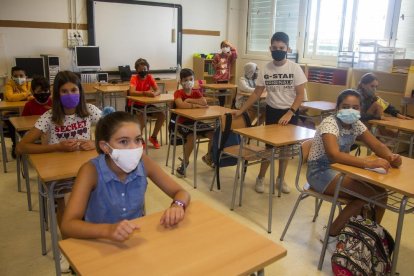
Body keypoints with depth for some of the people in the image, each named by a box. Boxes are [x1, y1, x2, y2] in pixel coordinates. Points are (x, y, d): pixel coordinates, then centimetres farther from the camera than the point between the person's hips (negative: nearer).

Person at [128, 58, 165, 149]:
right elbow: (131, 92, -31)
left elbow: (158, 90, -10)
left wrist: (154, 94, -34)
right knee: (142, 116, -34)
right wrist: (145, 93, -44)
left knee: (162, 115, -14)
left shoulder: (149, 77, -2)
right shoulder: (134, 78, -15)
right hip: (135, 104, -4)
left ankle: (153, 137, 5)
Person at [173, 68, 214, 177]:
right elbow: (181, 105, -28)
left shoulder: (196, 92, 8)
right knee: (191, 137, -35)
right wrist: (196, 105, -21)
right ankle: (185, 162, -10)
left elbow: (204, 102, -13)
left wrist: (189, 100, -15)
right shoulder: (178, 93, -6)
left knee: (214, 135, -13)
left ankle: (208, 157, 16)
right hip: (183, 122, -5)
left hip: (197, 121, 5)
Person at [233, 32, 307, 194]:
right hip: (272, 111, 1)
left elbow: (300, 94, -11)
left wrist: (289, 113, -23)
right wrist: (241, 110, -4)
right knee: (269, 146, 3)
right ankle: (260, 178, 19)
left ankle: (280, 179, 27)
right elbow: (257, 93, 2)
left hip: (290, 112, 0)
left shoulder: (295, 68, -10)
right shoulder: (265, 70, -4)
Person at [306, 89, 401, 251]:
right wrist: (368, 163, -46)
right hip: (320, 172, -7)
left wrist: (391, 156, -21)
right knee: (366, 194, -22)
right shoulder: (329, 123, -22)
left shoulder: (356, 124, 2)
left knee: (380, 191, -8)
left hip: (340, 168, 8)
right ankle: (332, 234, -7)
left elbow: (377, 145, 2)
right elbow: (334, 154, -38)